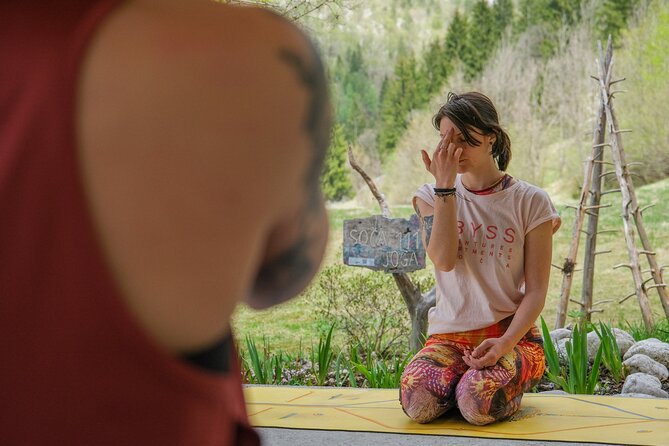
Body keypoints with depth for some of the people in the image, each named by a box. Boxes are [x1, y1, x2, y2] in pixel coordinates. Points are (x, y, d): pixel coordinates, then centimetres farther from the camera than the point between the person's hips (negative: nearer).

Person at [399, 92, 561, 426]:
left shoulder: (530, 201, 0)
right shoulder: (431, 196, 6)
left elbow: (536, 291, -3)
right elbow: (444, 260, -14)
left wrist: (505, 343, -20)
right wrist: (445, 185, -16)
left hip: (511, 334, -2)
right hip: (449, 335, 2)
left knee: (478, 405, -31)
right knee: (417, 404, -28)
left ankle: (511, 384, 5)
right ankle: (470, 378, 5)